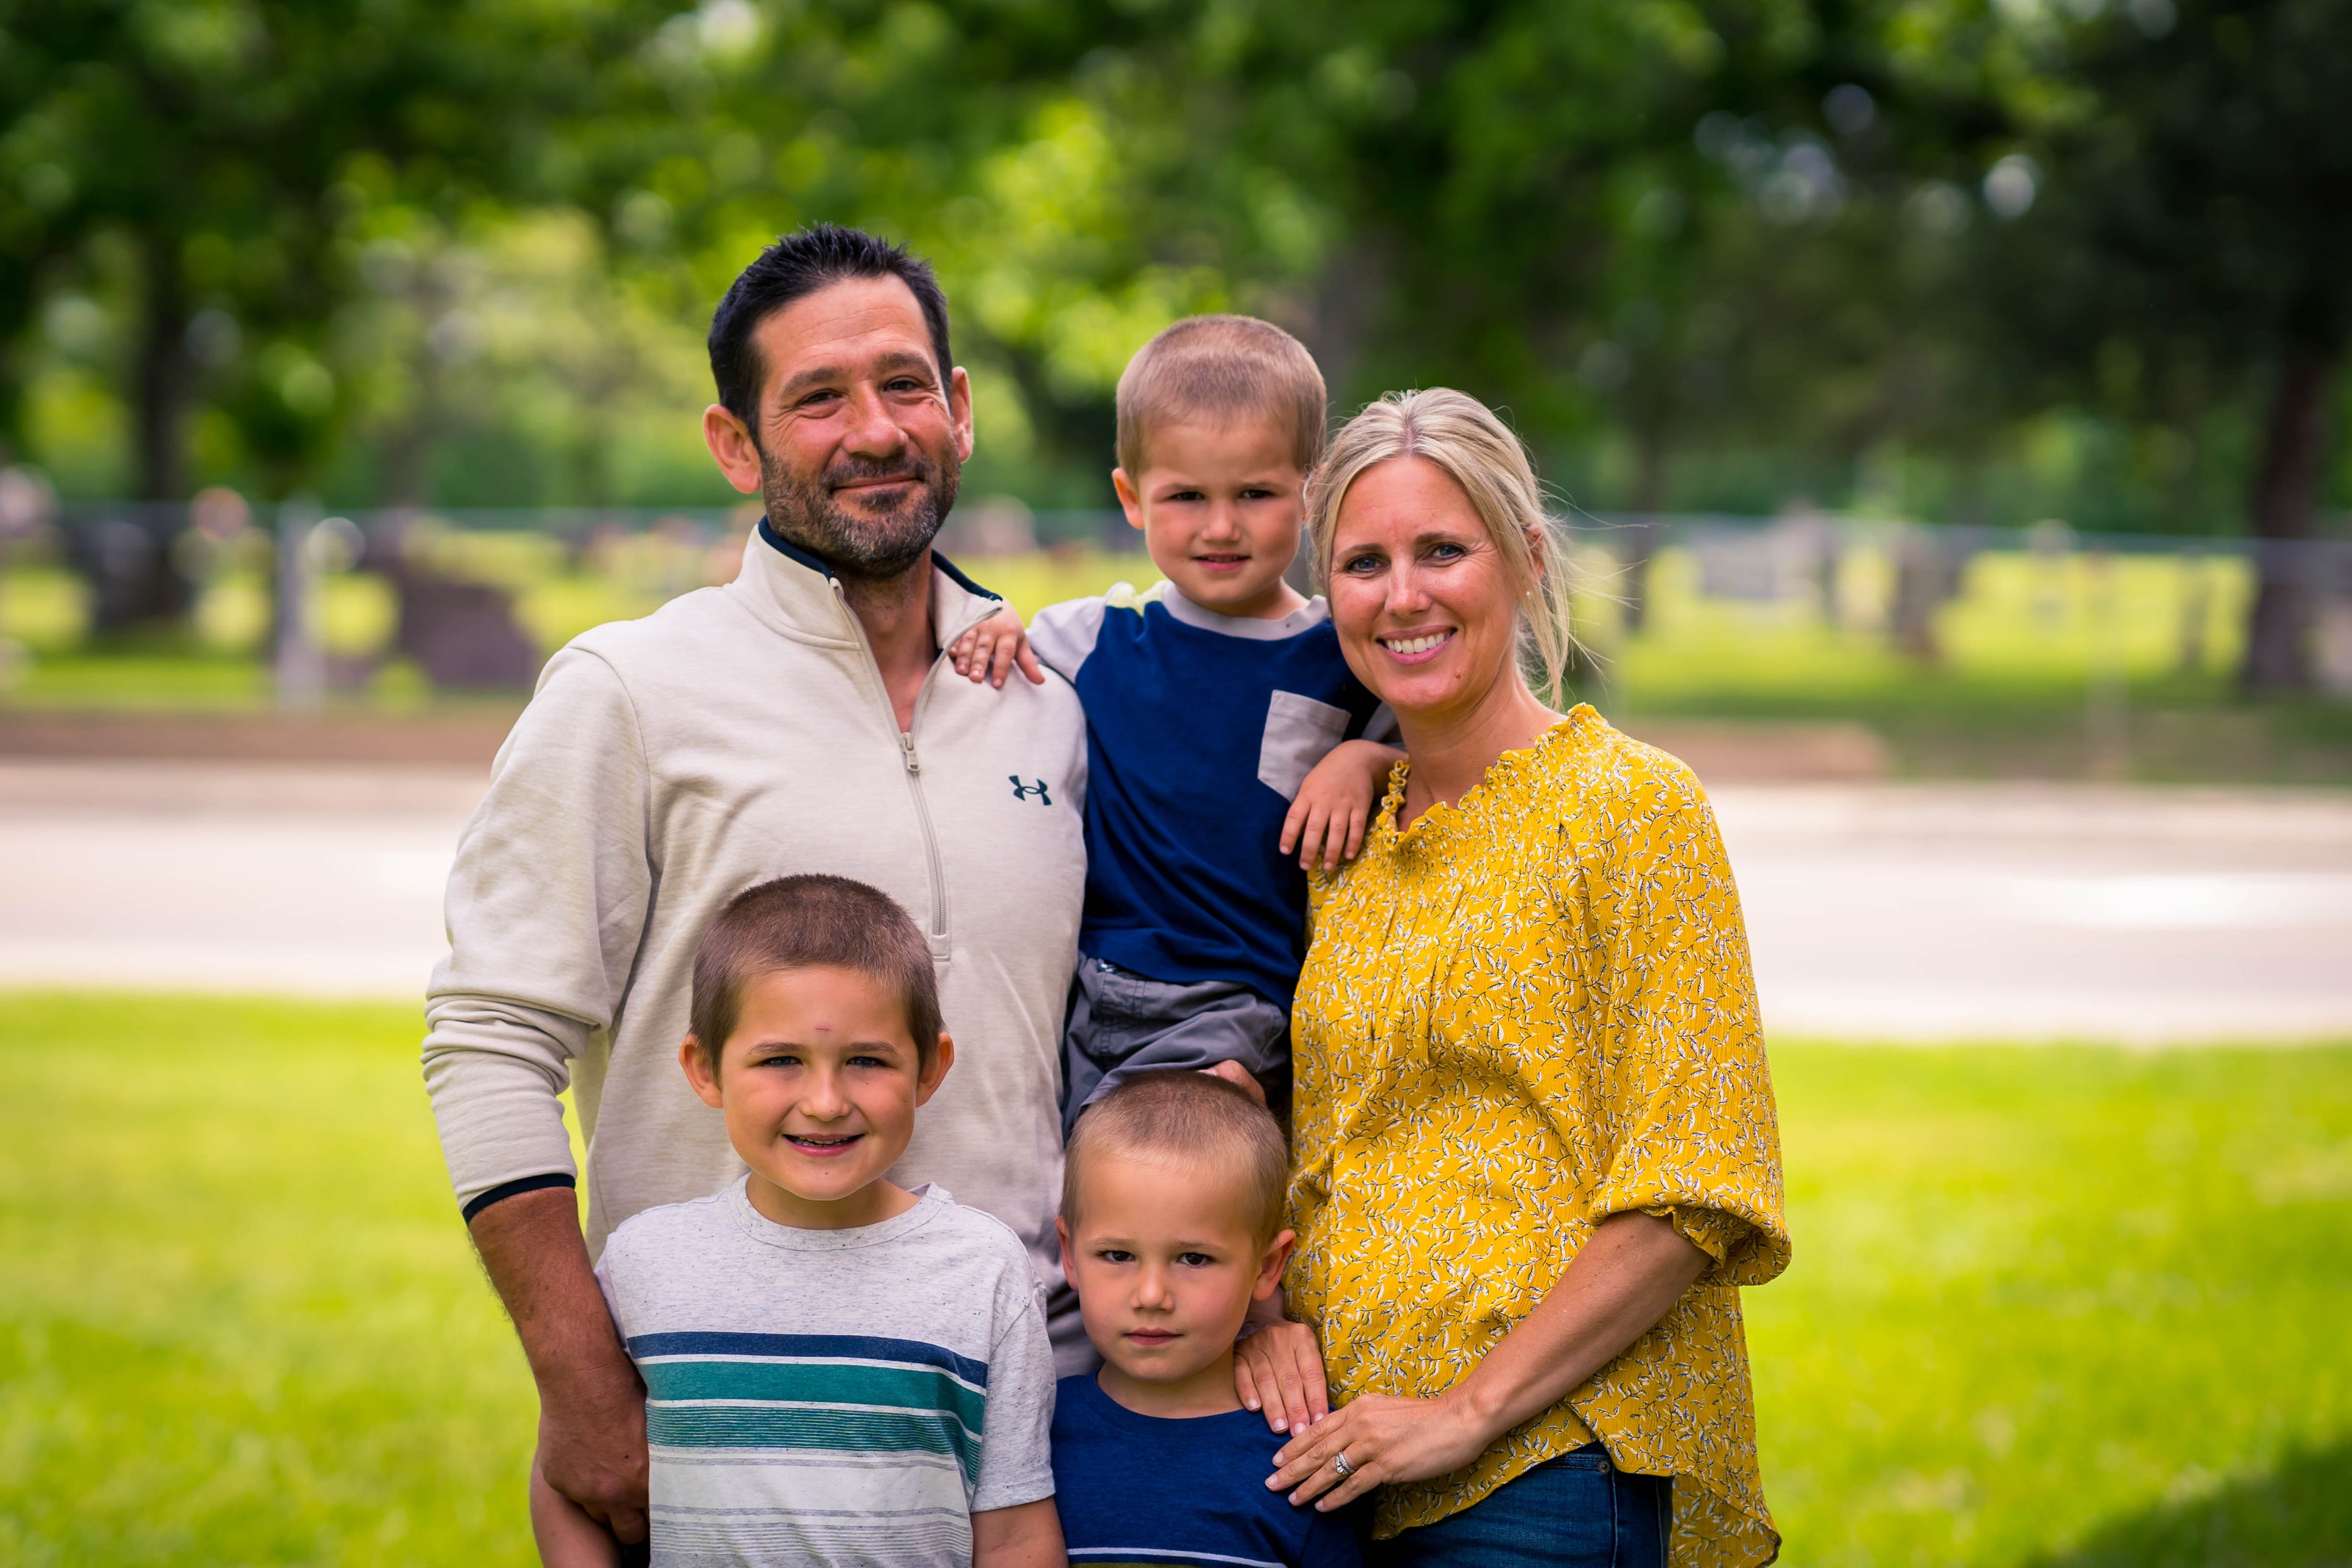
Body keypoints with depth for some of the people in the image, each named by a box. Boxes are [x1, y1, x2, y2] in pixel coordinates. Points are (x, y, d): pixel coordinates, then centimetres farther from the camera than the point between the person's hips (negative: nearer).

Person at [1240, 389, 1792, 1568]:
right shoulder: (1347, 835, 12)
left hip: (1552, 1460, -5)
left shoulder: (1631, 805, -6)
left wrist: (1470, 1405, -15)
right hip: (1347, 1454, 5)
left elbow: (1694, 1187, -11)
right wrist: (1268, 1306, -1)